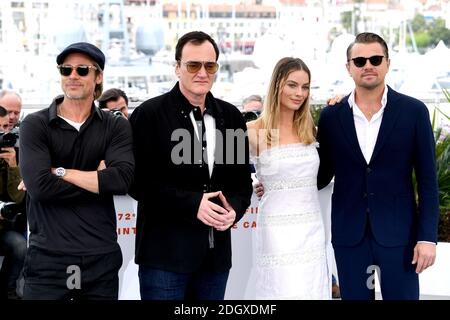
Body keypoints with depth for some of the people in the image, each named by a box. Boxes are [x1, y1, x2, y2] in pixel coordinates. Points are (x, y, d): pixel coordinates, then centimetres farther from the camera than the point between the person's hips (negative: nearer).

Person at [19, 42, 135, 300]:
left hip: (102, 258, 2)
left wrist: (59, 172, -12)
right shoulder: (35, 125, 0)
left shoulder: (116, 127, 6)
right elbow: (39, 186, -15)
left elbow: (122, 179, -13)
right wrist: (99, 179, -7)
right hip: (48, 258, -2)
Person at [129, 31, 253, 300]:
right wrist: (192, 204, -16)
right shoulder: (149, 114, -4)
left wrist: (234, 208, -6)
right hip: (165, 251, -5)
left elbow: (242, 179, 15)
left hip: (216, 253, 5)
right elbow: (139, 182, -9)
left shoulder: (231, 116, 11)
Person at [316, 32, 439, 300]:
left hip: (398, 234, -1)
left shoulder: (413, 111, -2)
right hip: (349, 235, 2)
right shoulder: (331, 116, 3)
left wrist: (427, 237, -7)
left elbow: (427, 180, -2)